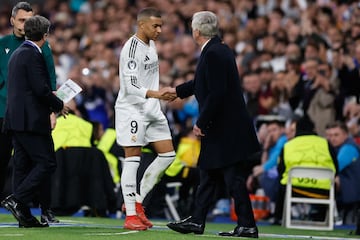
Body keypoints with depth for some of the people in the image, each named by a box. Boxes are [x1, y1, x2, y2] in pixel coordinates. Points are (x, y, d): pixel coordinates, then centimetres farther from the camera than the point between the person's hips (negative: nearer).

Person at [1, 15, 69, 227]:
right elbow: (41, 89, -18)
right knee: (47, 163, -7)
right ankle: (17, 200, -15)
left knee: (23, 166, 8)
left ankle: (24, 216, 8)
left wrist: (50, 96, 24)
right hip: (31, 120, -10)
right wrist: (59, 105, -4)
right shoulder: (33, 55, -12)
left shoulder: (17, 54, 16)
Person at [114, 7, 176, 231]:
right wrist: (154, 94, -37)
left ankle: (137, 201, 14)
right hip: (132, 109, -9)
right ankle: (130, 215, -4)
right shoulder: (132, 48, -16)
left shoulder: (151, 45, 12)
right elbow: (131, 85, -24)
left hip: (151, 110, 9)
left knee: (168, 154, 5)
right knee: (132, 159, -7)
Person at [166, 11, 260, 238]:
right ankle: (197, 221, 23)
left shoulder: (213, 54, -20)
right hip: (220, 128, 10)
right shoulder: (219, 49, 11)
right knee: (208, 175, 16)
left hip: (227, 129, -10)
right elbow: (203, 83, 27)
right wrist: (178, 90, 39)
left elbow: (216, 93, -25)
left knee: (234, 178, -5)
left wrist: (201, 123, -17)